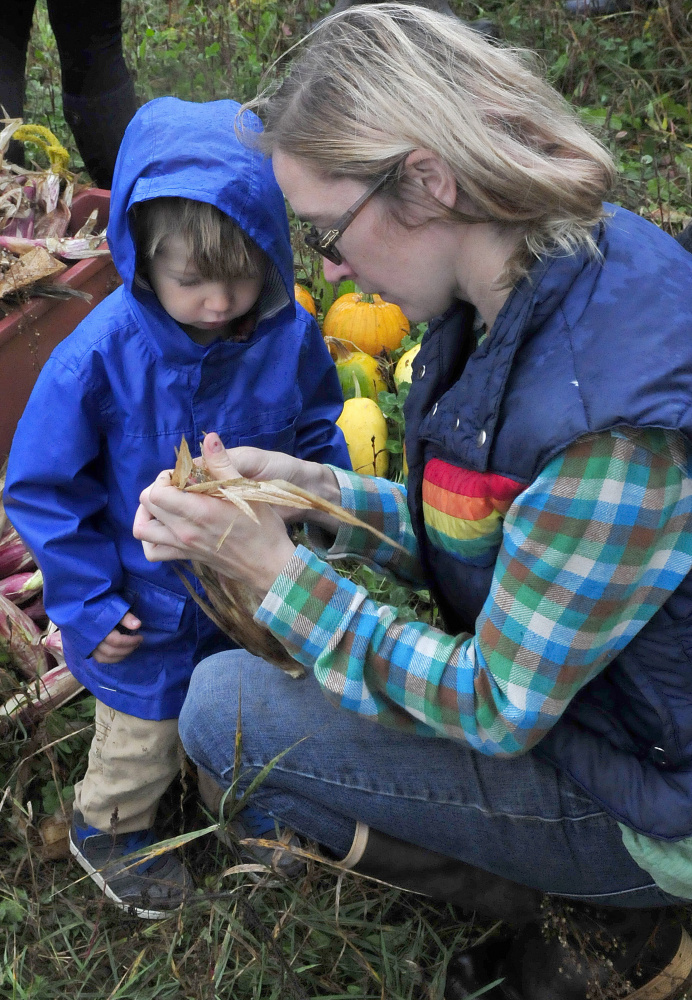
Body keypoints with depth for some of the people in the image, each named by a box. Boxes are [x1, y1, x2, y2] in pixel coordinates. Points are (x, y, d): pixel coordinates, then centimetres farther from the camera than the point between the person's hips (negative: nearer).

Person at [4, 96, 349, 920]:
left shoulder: (288, 335, -19)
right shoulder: (102, 357, -29)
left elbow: (315, 435, 1)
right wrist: (90, 602, -17)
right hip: (148, 610, -3)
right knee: (143, 734, 20)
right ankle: (108, 831, 51)